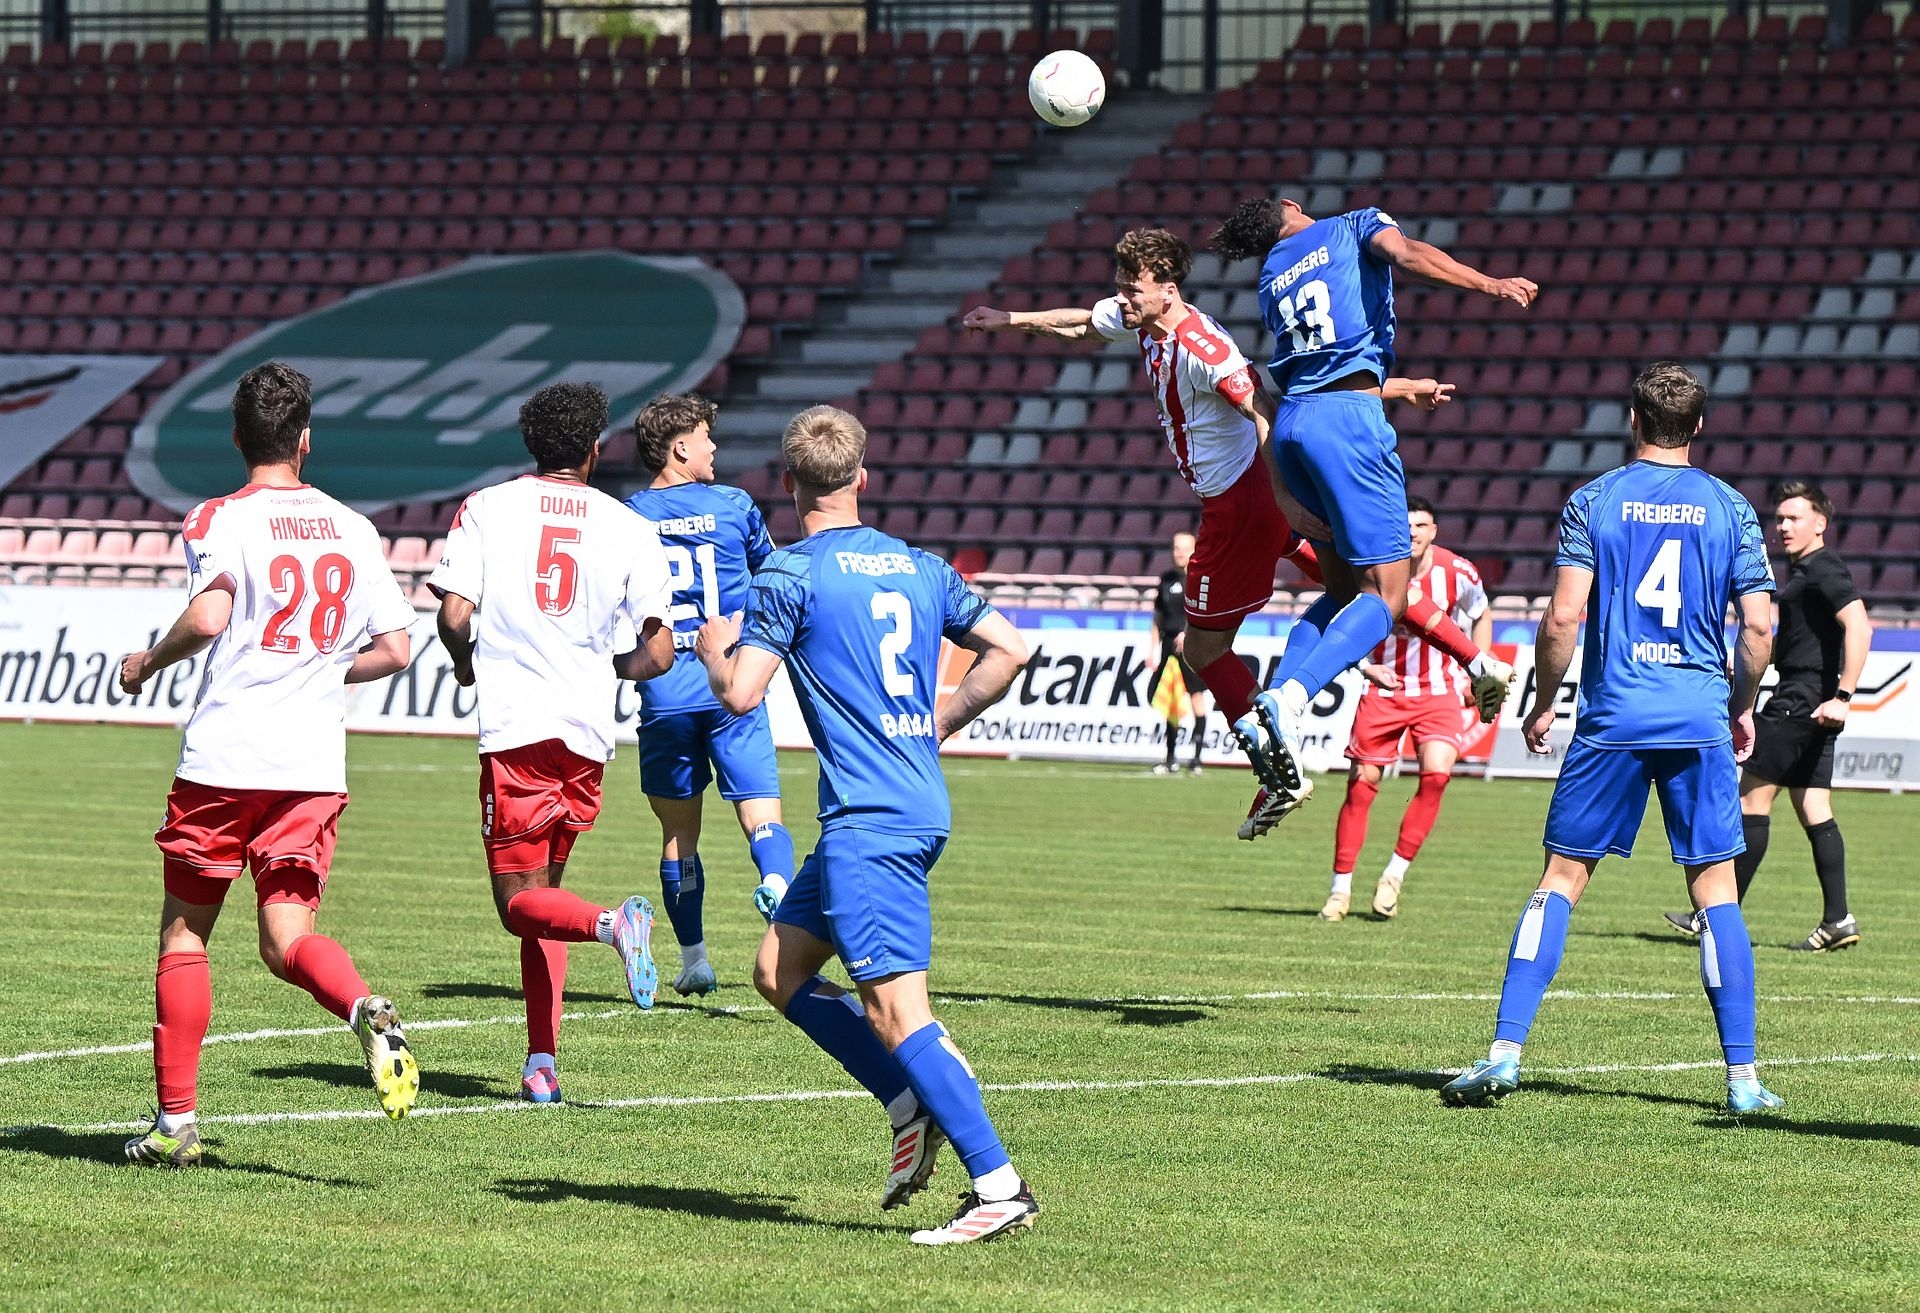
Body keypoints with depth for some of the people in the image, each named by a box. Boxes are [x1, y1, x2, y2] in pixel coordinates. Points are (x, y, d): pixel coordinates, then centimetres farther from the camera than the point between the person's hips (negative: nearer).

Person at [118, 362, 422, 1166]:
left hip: (224, 756, -3)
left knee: (184, 932, 10)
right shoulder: (351, 529, 10)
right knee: (286, 939, 2)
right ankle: (367, 1010, -31)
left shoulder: (220, 520, -4)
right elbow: (395, 649, 10)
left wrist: (147, 664, -2)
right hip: (315, 765, 3)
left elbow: (208, 616, -21)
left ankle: (175, 1120, 10)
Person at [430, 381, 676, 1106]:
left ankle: (611, 923, -31)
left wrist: (468, 666, 15)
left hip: (515, 726, -3)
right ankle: (541, 1062, 10)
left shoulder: (484, 509, 2)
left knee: (520, 902, 1)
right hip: (590, 732, 3)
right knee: (543, 891, 17)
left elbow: (454, 615, -8)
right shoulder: (630, 529, 5)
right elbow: (659, 652, 2)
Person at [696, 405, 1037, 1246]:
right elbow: (1008, 649, 15)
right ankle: (913, 1106, 13)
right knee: (779, 972, 18)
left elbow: (739, 694, -13)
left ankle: (999, 1186, -15)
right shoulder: (919, 567, 13)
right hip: (921, 806, 8)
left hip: (867, 822, -8)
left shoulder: (791, 575, -8)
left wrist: (716, 647, 9)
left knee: (895, 1010, -10)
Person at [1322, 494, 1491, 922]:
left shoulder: (1457, 573, -11)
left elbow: (1481, 617, 11)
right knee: (1361, 785, -2)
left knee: (1437, 772, -20)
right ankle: (1340, 889, 10)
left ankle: (1395, 874, -6)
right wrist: (1366, 667, -13)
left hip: (1438, 691, 0)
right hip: (1385, 690, 0)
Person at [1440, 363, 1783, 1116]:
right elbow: (1758, 626, 0)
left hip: (1613, 716, -1)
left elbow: (1563, 615, -7)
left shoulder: (1593, 502, 0)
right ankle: (1743, 1077, 2)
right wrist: (1743, 708, 16)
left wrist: (1543, 703, 6)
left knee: (1562, 879, 5)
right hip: (1699, 721, 1)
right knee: (1717, 890, 5)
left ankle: (1505, 1052, -3)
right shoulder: (1730, 509, 4)